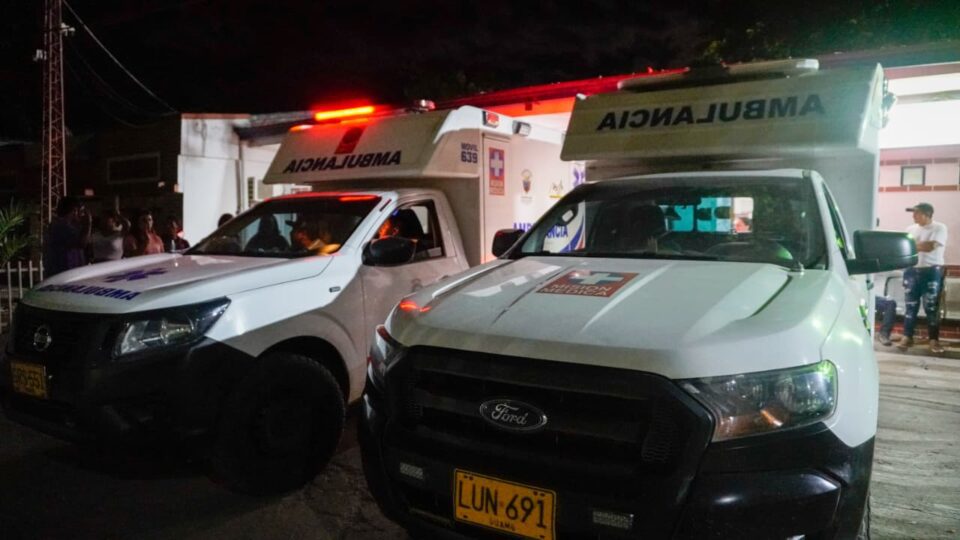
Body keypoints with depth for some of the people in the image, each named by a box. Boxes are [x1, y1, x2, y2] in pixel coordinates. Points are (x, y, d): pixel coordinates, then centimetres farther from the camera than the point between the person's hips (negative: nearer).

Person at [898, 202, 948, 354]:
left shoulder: (939, 228, -4)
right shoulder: (910, 229, 12)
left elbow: (932, 246, -18)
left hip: (932, 271, -4)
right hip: (911, 270, 4)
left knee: (931, 306, -1)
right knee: (910, 305, 5)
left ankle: (934, 339, 7)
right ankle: (907, 336, 10)